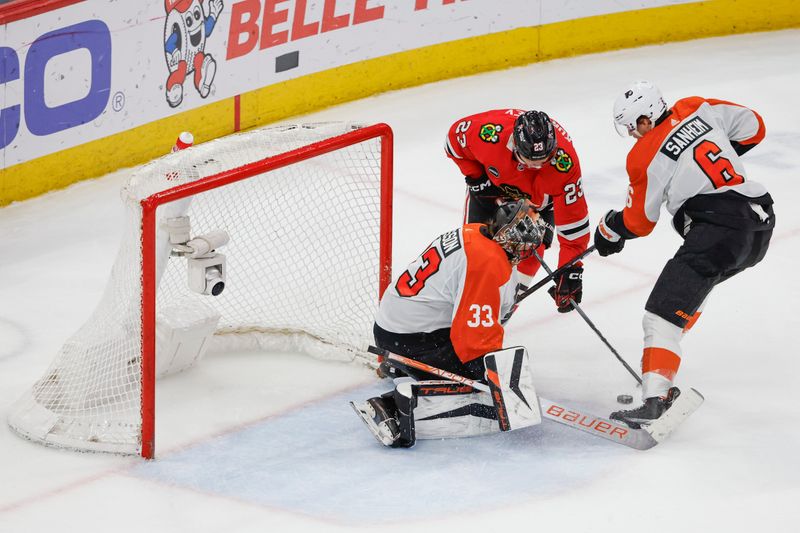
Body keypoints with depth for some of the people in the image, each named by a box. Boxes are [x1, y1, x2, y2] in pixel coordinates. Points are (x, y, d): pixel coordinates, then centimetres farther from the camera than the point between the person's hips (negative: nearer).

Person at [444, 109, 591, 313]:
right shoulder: (490, 132, -42)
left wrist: (571, 269, -37)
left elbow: (573, 217, -37)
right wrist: (476, 177, -17)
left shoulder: (564, 161, -43)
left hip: (539, 194, -1)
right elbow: (456, 135, -18)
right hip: (491, 181, 1)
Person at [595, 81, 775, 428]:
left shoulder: (645, 158, -2)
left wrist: (608, 230, 29)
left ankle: (656, 399, -29)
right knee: (693, 283, 28)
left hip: (719, 228, -9)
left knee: (664, 313, -13)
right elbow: (752, 127, 18)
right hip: (761, 220, 9)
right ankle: (660, 379, 28)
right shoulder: (697, 109, 12)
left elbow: (638, 222, 10)